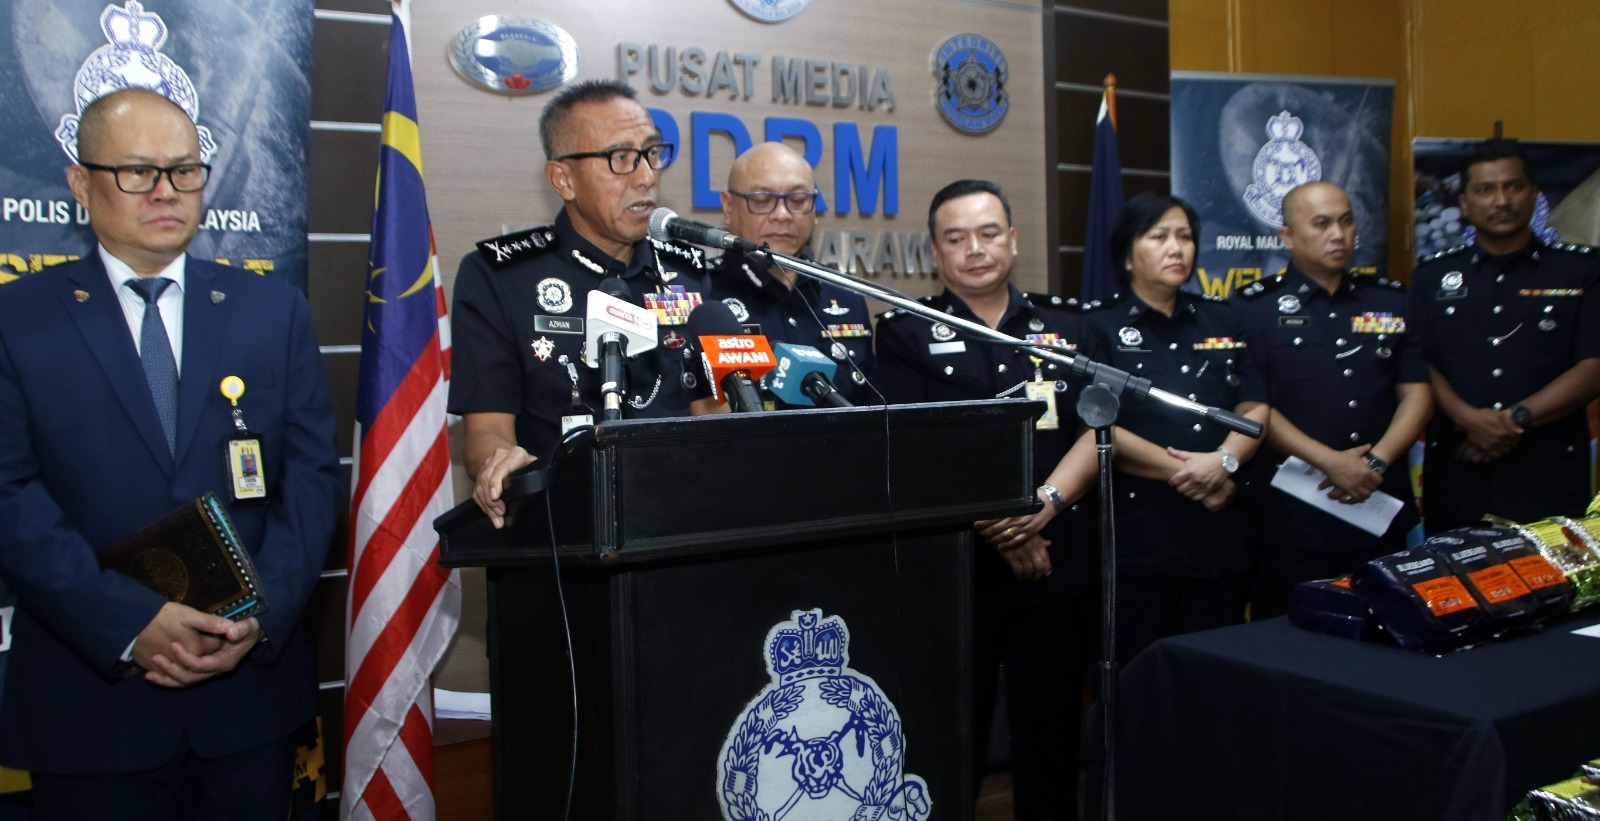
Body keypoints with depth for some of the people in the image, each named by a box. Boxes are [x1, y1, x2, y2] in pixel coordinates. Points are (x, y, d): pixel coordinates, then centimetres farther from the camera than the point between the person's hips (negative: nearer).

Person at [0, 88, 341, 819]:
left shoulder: (273, 310, 5)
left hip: (252, 683, 2)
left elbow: (313, 472, 1)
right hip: (86, 698, -1)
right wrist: (130, 624, -17)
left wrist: (261, 614, -12)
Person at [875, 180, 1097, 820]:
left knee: (1052, 736, 12)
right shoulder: (906, 333, 1)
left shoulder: (1064, 325, 11)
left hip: (1059, 568, 3)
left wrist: (1044, 504, -15)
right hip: (952, 570, -2)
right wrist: (994, 525, -16)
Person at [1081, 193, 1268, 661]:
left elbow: (1255, 409, 8)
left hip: (1223, 531, 5)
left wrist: (1223, 460, -12)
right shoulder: (1100, 328, 0)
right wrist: (1183, 473, -11)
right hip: (1138, 531, -4)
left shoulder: (1221, 321, 15)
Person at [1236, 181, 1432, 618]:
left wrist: (1377, 462, -9)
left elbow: (1417, 394, 7)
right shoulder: (1257, 308, 0)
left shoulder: (1392, 302, 13)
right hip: (1293, 517, -4)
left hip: (1382, 513, 4)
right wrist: (1331, 463, -15)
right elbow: (1252, 408, -8)